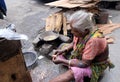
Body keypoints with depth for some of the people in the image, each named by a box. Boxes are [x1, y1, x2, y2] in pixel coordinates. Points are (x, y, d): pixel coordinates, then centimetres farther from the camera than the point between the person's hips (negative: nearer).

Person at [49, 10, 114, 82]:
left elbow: (84, 64, -30)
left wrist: (62, 61, -29)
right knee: (59, 55, -2)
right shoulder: (81, 32, -17)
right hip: (82, 57, 8)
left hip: (95, 65, -8)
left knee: (72, 72, -30)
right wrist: (64, 50, -11)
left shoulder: (94, 40, -38)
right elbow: (74, 43, 6)